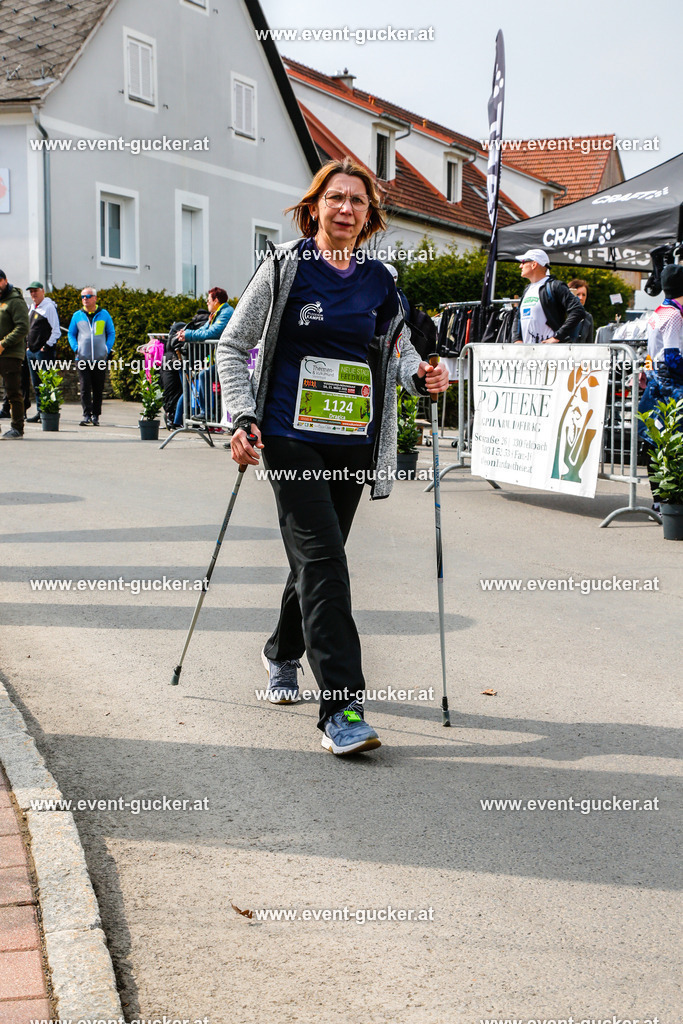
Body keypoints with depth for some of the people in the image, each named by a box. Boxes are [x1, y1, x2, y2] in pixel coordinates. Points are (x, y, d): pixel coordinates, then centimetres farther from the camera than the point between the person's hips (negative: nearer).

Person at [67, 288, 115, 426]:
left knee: (98, 388, 4)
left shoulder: (104, 314, 8)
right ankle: (87, 415, -8)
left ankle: (96, 415, 13)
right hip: (83, 358, 0)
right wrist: (76, 348, 1)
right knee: (85, 387, -8)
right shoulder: (77, 315, 9)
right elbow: (71, 334, 17)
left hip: (100, 358, 0)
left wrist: (107, 349, 0)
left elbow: (111, 333, 13)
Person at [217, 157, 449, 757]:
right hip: (292, 439, -4)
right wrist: (243, 418, -9)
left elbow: (398, 350, 21)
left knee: (318, 559, 14)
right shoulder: (285, 268, -1)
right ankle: (342, 709, -17)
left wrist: (421, 375, -2)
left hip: (353, 445, 5)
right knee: (322, 560, -15)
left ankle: (283, 653, 41)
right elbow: (233, 346, 2)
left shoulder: (380, 282, 10)